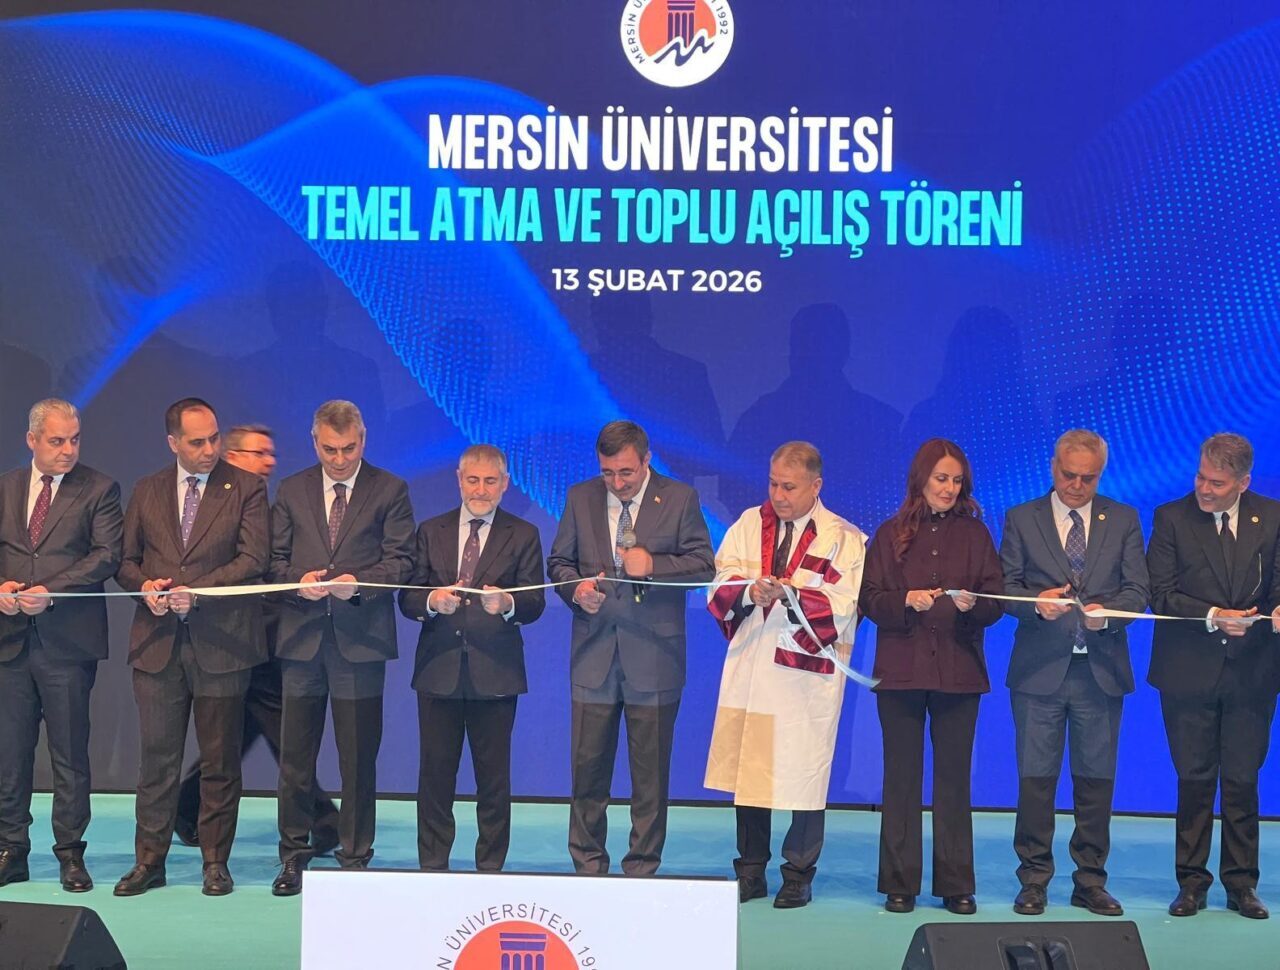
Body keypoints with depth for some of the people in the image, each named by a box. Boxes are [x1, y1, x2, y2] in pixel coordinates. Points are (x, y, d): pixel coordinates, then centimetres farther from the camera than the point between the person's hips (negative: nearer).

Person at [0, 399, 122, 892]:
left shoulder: (98, 489, 1)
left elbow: (107, 555, -9)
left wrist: (50, 591, -18)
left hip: (68, 642, -4)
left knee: (70, 755, 3)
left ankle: (70, 854, 12)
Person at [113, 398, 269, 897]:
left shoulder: (246, 488, 1)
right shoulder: (147, 491, 13)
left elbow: (253, 560, -8)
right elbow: (125, 560, 15)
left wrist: (196, 591, -17)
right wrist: (144, 586, -7)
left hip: (221, 641, -3)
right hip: (157, 641, 3)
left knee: (219, 760, 4)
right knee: (156, 758, 5)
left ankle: (215, 861, 15)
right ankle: (149, 861, 15)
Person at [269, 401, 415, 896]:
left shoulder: (390, 490, 3)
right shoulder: (291, 490, 12)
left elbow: (401, 562, -2)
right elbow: (276, 559, 11)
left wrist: (358, 582, -18)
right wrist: (299, 581, -9)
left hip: (361, 636, -2)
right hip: (302, 633, 3)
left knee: (358, 757, 3)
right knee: (294, 754, 7)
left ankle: (355, 858, 13)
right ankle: (294, 855, 18)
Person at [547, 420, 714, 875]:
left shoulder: (680, 498, 0)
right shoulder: (580, 497, 7)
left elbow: (704, 564, -3)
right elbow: (558, 561, 12)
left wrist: (653, 564, -18)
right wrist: (576, 588, -9)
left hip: (654, 654, -2)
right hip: (594, 653, 2)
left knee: (651, 771, 5)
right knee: (588, 766, 7)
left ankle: (642, 868, 16)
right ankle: (587, 865, 19)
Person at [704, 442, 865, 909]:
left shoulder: (844, 538, 0)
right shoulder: (748, 524, 11)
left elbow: (842, 608, -9)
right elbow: (719, 586, 4)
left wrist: (790, 595, -22)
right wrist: (748, 590, -17)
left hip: (807, 675, -3)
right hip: (749, 670, 4)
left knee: (803, 773, 0)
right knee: (746, 769, 8)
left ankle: (799, 875, 15)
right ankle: (750, 872, 20)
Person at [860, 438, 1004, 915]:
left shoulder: (974, 533, 9)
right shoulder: (891, 534, 8)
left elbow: (996, 599, 3)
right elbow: (870, 600, 1)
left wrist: (972, 604, -18)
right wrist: (906, 602, -17)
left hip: (958, 670, 0)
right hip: (901, 669, 0)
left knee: (954, 778, 3)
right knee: (901, 777, 4)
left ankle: (956, 884, 11)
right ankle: (899, 883, 10)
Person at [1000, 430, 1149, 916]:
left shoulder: (1123, 520, 9)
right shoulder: (1021, 519, 6)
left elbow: (1138, 589, 3)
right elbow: (1005, 588, 1)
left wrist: (1107, 611, -17)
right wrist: (1036, 602, -19)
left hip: (1100, 670, 1)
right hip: (1040, 668, -1)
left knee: (1097, 779, 7)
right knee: (1035, 779, 1)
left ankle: (1091, 881, 17)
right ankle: (1034, 880, 11)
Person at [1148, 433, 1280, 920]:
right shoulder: (1172, 518, -2)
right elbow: (1161, 594, -6)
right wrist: (1212, 617, -18)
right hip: (1188, 671, -1)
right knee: (1194, 779, 6)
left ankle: (1241, 884, 19)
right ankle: (1192, 882, 17)